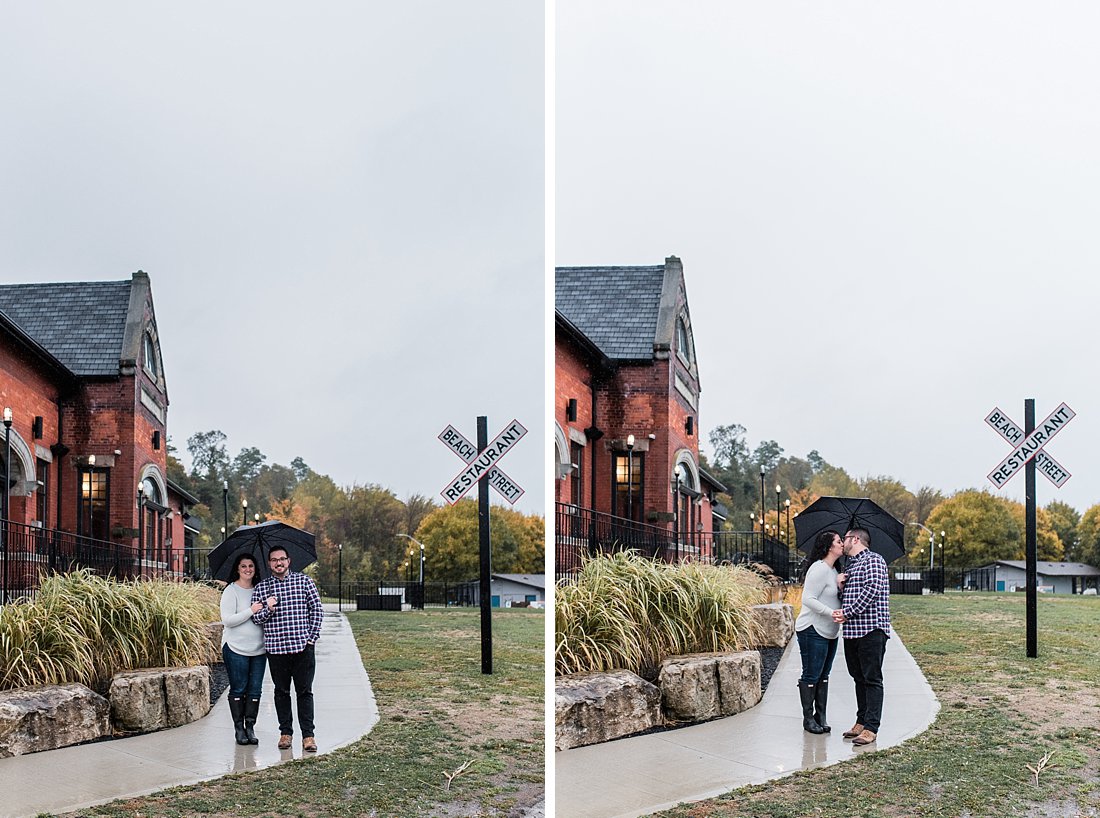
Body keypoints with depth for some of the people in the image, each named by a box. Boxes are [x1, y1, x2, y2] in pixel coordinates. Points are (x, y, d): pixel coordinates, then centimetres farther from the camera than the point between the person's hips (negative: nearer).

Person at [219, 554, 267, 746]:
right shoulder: (231, 591, -4)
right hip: (236, 649, -5)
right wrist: (251, 611, -17)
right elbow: (228, 620, -12)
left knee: (255, 690, 4)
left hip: (258, 649, 5)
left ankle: (250, 727, 10)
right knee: (238, 689, 0)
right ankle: (239, 728, 8)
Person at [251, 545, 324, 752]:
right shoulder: (261, 588, 7)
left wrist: (312, 637, -1)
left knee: (304, 691, 0)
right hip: (276, 648, 1)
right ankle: (285, 733, 17)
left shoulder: (304, 581, 4)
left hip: (303, 647, -1)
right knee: (281, 692, 8)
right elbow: (256, 618, 6)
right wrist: (268, 609, -15)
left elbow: (317, 610, 5)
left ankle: (308, 734, 4)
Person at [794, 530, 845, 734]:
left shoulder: (833, 570, 15)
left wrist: (841, 586, -3)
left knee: (824, 675, 12)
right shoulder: (819, 569, -16)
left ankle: (820, 717, 17)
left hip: (829, 632, 10)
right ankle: (808, 719, 5)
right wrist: (832, 613, -26)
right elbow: (808, 599, -22)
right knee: (811, 676, -2)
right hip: (812, 631, -10)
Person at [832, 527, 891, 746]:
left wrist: (848, 612, -17)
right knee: (858, 677, 12)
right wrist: (841, 612, 3)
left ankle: (871, 728, -7)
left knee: (872, 679, -6)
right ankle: (861, 721, 18)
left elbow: (873, 589, -17)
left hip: (871, 629, -9)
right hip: (852, 631, 9)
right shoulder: (848, 565, 22)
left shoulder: (873, 560, -5)